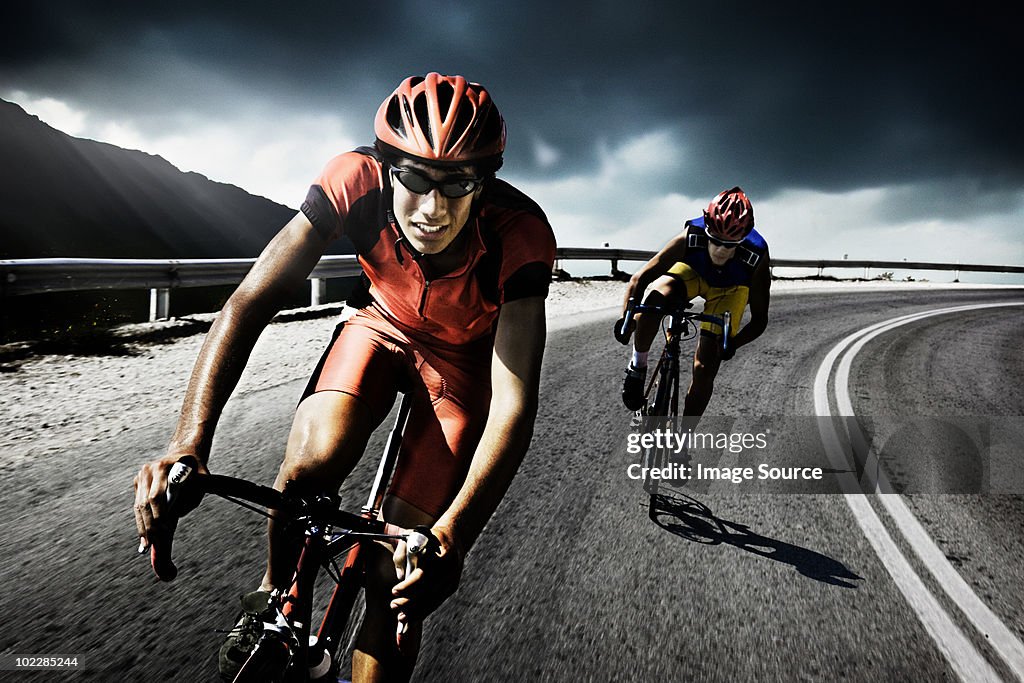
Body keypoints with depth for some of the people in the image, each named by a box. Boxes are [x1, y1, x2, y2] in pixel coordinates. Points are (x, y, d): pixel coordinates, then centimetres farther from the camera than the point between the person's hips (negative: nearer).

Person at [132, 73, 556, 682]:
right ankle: (278, 592, 4)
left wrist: (452, 534, -52)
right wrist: (189, 443, -44)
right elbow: (251, 301, -32)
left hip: (466, 358, -1)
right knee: (314, 457, -29)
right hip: (383, 325, 2)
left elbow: (514, 404, -38)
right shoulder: (358, 180, -31)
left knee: (399, 577, -10)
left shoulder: (520, 234, -35)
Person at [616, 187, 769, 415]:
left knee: (705, 369, -8)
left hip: (730, 289, 0)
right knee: (655, 298, -37)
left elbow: (759, 319, -27)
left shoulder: (757, 257, -35)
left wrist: (733, 343, -44)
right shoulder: (690, 237, -37)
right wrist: (627, 318, -45)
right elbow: (640, 278, -32)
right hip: (692, 273, 0)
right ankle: (637, 366, -14)